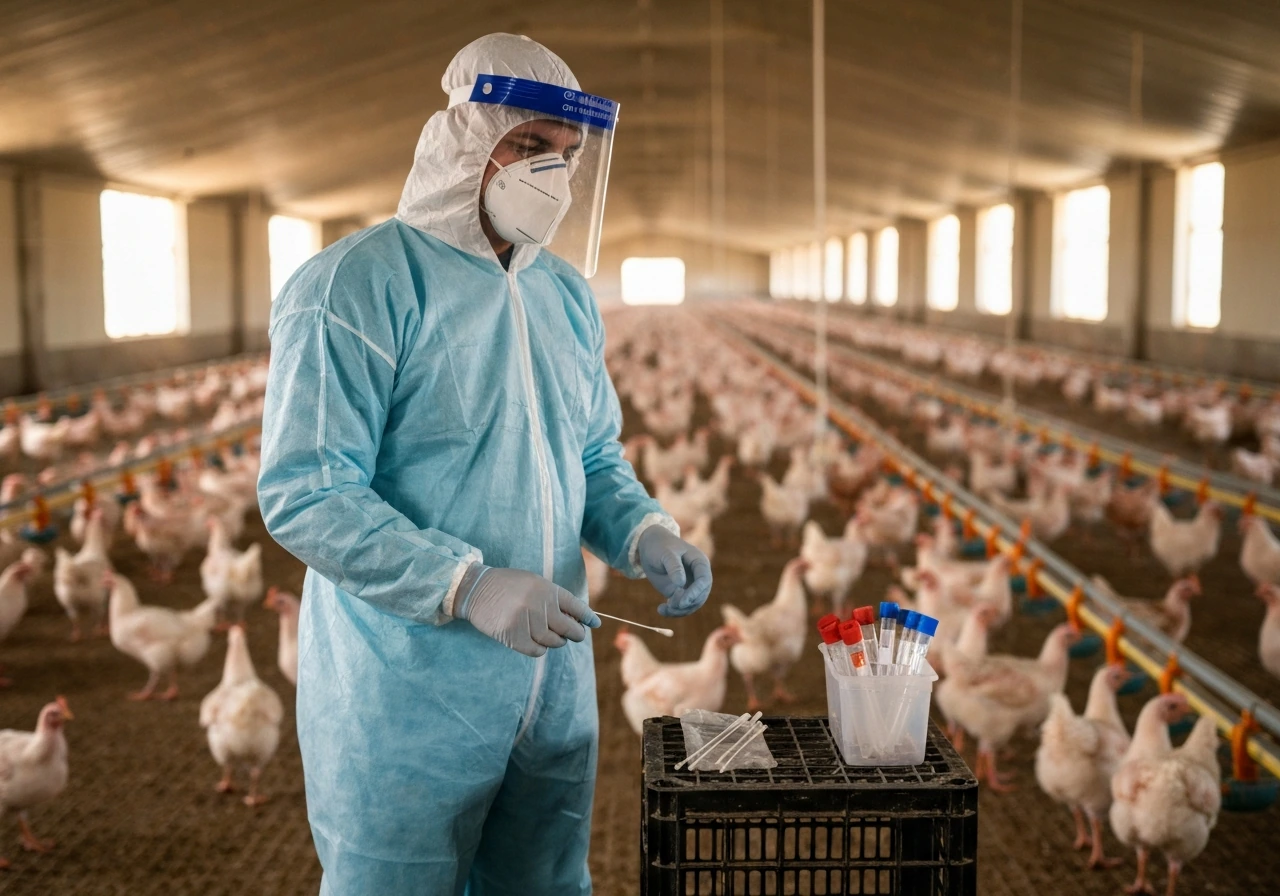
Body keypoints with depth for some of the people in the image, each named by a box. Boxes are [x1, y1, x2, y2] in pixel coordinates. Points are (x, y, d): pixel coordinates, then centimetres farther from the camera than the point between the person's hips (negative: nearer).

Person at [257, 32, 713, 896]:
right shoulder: (355, 285, -14)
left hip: (553, 686, 7)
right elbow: (303, 495, -19)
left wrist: (645, 534, -6)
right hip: (405, 699, -7)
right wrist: (470, 587, -26)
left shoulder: (567, 294, 9)